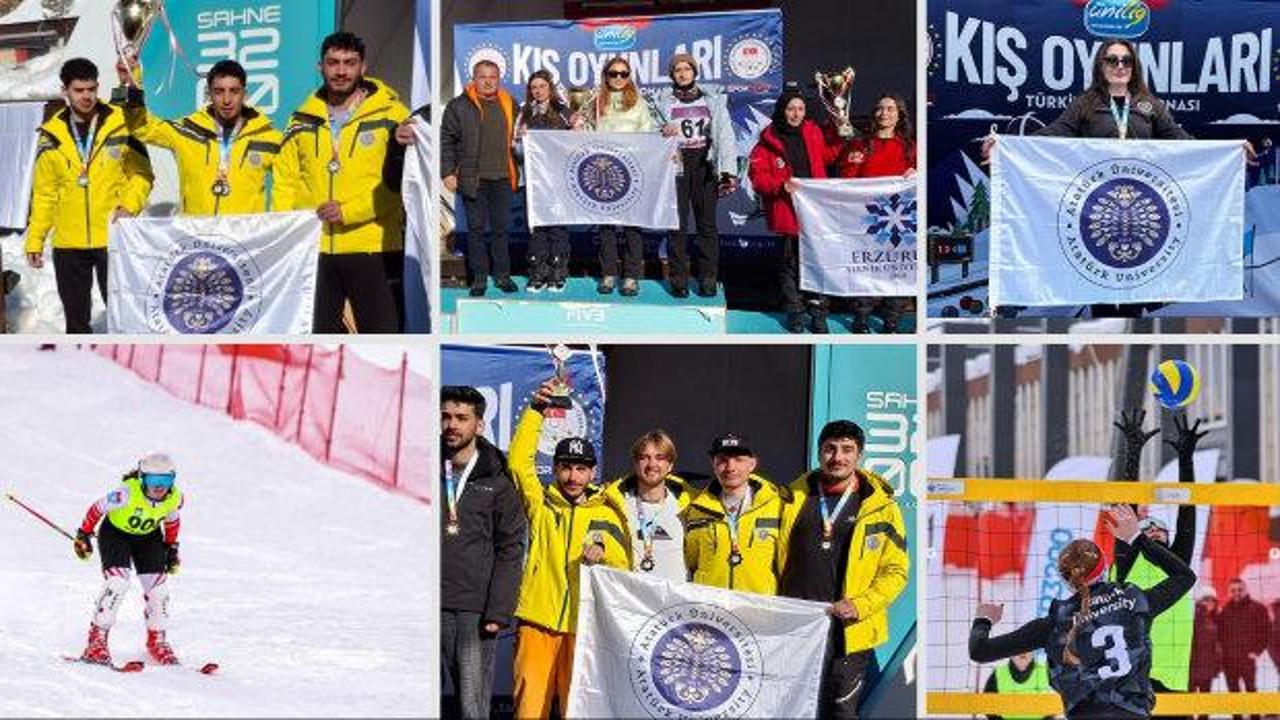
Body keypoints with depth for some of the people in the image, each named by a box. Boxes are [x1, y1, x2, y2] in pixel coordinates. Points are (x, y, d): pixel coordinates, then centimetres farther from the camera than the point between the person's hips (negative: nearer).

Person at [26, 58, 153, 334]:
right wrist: (35, 239, 5)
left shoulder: (120, 125, -1)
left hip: (113, 239, -2)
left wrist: (129, 206, -14)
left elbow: (142, 173, 3)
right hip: (68, 243, 3)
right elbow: (44, 193, 10)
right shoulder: (52, 135, 6)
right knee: (76, 319, 9)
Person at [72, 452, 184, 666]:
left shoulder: (175, 498, -20)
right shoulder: (127, 493, -35)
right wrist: (84, 535, -11)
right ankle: (97, 638, -12)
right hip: (116, 533, -4)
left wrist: (171, 548, 8)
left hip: (148, 537, 4)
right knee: (117, 582, -22)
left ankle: (157, 639, 12)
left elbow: (172, 521, 3)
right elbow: (98, 508, -19)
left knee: (157, 585, -7)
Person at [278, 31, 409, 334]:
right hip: (312, 249, 4)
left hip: (373, 247, -4)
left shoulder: (391, 115, -2)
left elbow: (402, 182, -7)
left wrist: (349, 211, -15)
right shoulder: (302, 121, 11)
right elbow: (286, 182, 12)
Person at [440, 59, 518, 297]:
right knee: (476, 228, 2)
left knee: (501, 227, 5)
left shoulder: (509, 105, 12)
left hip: (502, 178, 2)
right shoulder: (459, 106, 1)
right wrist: (448, 172, -6)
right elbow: (446, 140, 0)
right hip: (472, 178, -2)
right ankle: (479, 276, 9)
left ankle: (502, 274, 15)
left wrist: (516, 169, 11)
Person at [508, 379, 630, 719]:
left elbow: (624, 563, 5)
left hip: (585, 625, 1)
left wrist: (603, 550, -16)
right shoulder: (542, 503, 11)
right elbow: (519, 461, 1)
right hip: (539, 618, 0)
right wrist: (536, 409, -3)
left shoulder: (606, 513, 13)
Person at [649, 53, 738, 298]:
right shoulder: (663, 101, 10)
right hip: (676, 165, 0)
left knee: (707, 223, -1)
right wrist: (664, 131, -15)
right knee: (677, 224, -2)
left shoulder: (713, 100, 9)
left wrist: (728, 170, -6)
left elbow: (725, 135, 4)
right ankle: (679, 279, 3)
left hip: (705, 166, 0)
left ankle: (708, 279, 4)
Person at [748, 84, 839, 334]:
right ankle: (795, 311, 21)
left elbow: (827, 155, 27)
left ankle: (817, 311, 10)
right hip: (787, 209, -2)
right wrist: (781, 185, -20)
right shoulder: (769, 140, -4)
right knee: (791, 261, 8)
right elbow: (757, 175, -7)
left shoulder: (813, 133, 9)